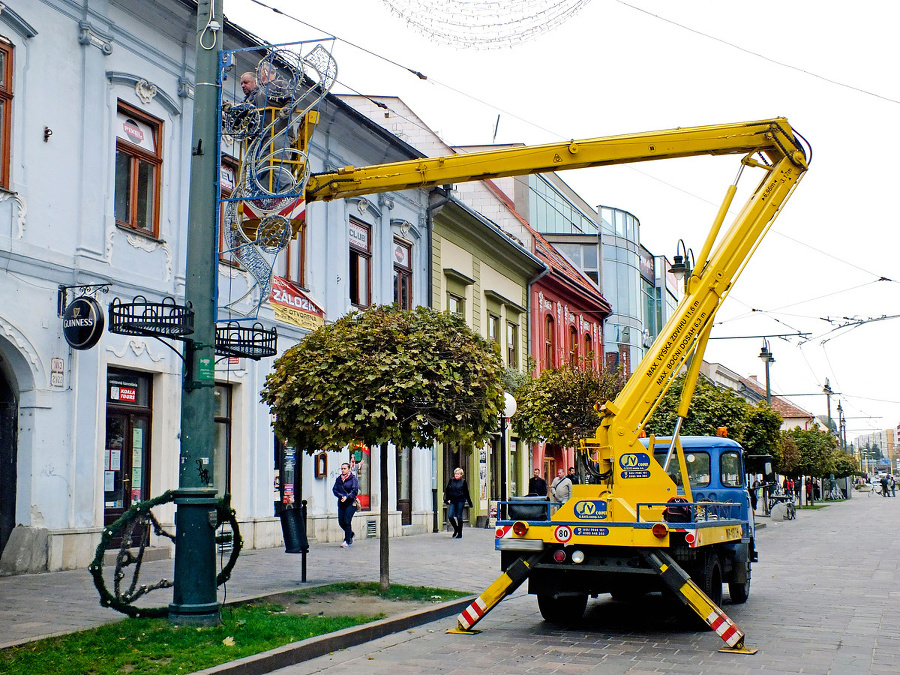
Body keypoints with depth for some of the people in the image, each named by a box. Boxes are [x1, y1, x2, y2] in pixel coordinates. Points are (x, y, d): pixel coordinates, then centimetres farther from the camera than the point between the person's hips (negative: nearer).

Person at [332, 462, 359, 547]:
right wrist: (341, 496, -12)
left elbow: (355, 491, -10)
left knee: (346, 521, -12)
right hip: (341, 503, 5)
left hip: (351, 503, -5)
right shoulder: (338, 479, 11)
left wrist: (347, 497, -22)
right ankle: (351, 534, 30)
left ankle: (347, 540, -3)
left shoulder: (353, 479, -3)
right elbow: (334, 489, 5)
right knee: (341, 522, 4)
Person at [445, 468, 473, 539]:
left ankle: (460, 534, 10)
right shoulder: (451, 481, 8)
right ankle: (456, 529, 18)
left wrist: (470, 503, 9)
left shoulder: (463, 481, 3)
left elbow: (466, 493, 7)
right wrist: (447, 499, 1)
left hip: (460, 501, -2)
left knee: (459, 517, -1)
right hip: (452, 501, 3)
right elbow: (447, 490, 13)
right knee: (450, 516, -8)